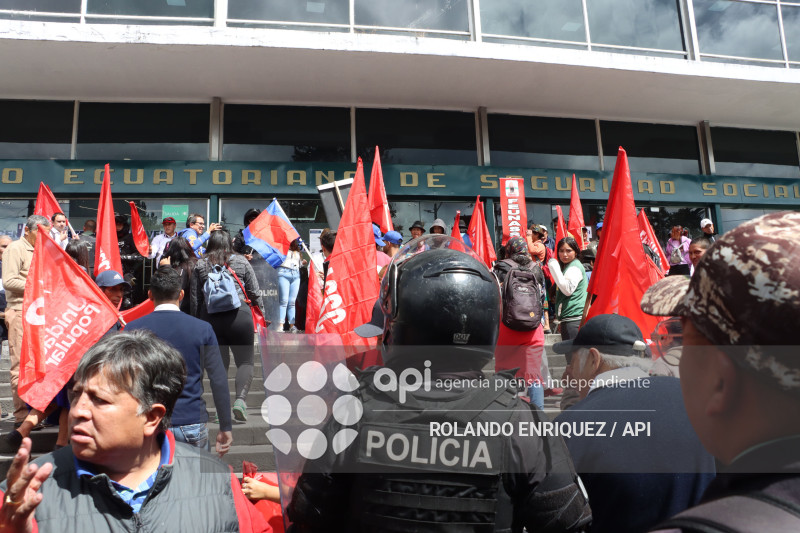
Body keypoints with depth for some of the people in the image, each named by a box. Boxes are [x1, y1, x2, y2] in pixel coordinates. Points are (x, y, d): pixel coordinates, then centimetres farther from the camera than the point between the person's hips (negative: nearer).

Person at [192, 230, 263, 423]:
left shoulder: (200, 265, 9)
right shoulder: (241, 262, 6)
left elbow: (195, 299, 8)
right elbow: (255, 293, 5)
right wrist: (261, 313, 15)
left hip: (210, 318, 2)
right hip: (239, 315, -2)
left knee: (218, 362, 10)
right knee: (245, 361, 4)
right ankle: (241, 399, -15)